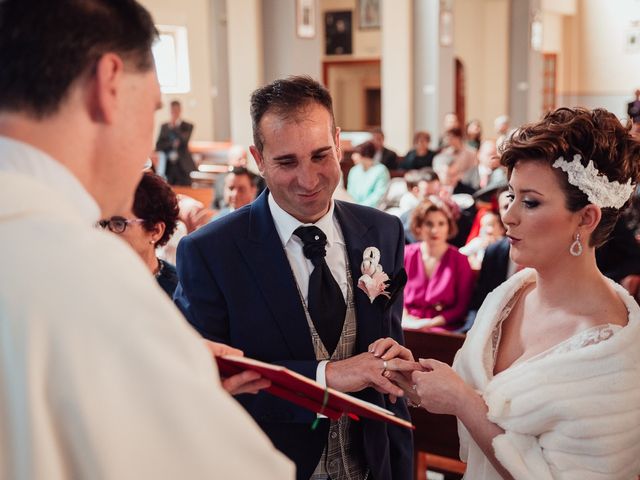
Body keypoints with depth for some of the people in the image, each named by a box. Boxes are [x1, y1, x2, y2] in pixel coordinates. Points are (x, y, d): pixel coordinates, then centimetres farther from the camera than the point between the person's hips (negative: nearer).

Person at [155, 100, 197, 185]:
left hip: (183, 166, -2)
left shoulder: (188, 126, 5)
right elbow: (158, 146, 5)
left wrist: (173, 127, -9)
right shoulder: (164, 126, 13)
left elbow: (184, 140, -12)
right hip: (168, 166, 2)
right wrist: (172, 144, -10)